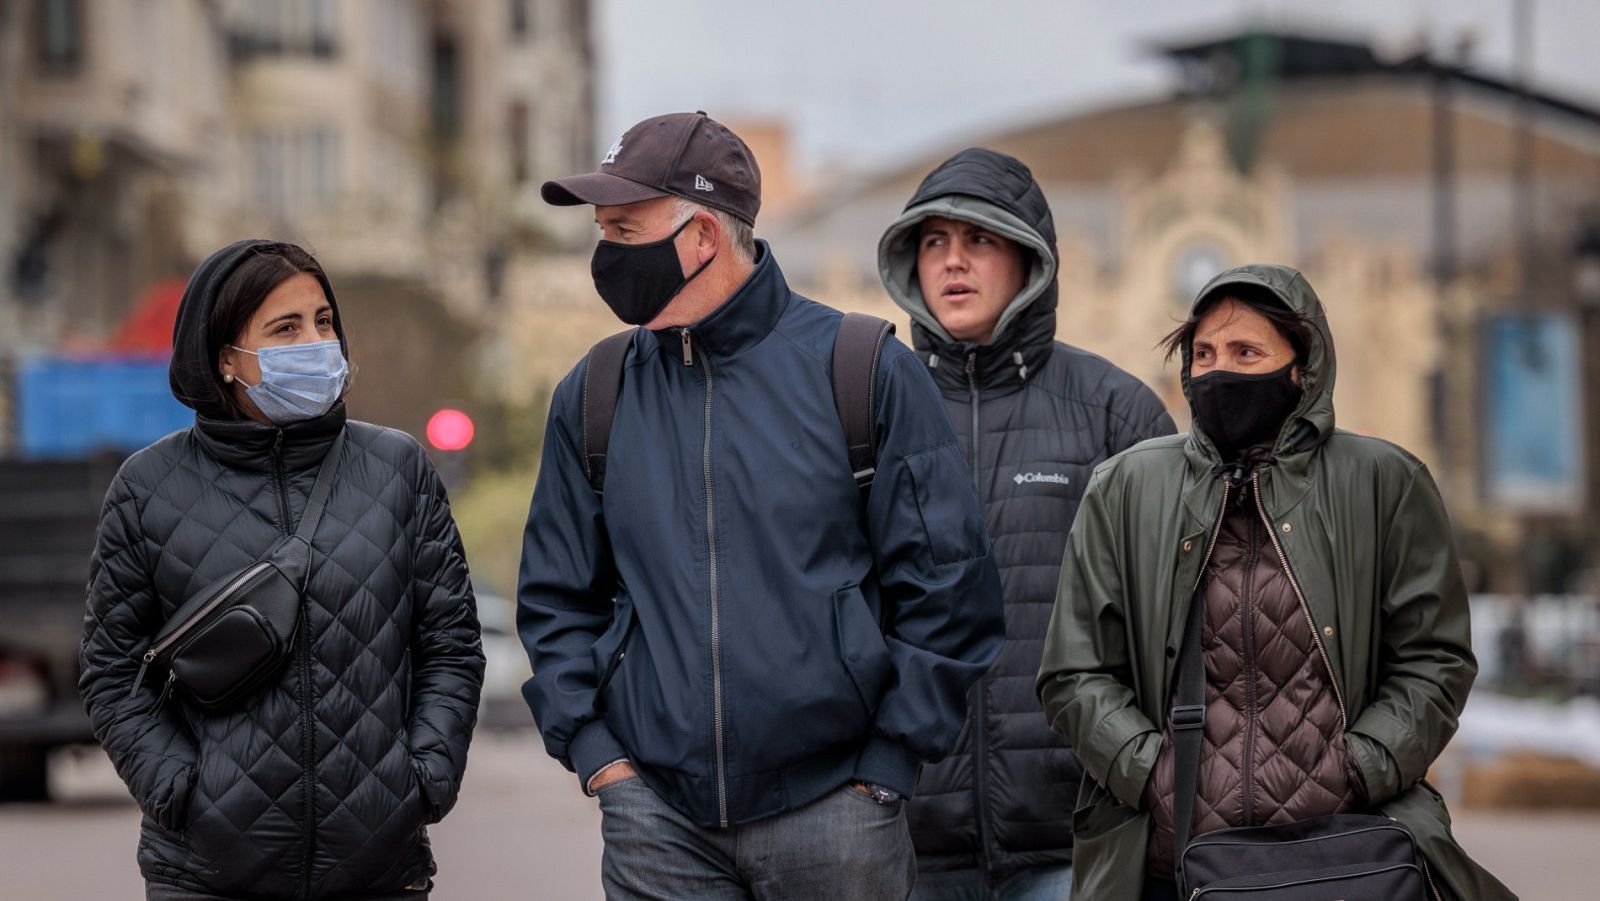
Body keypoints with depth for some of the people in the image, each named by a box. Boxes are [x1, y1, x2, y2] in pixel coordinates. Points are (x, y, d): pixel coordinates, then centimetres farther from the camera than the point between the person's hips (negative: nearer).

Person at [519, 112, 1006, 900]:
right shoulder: (592, 398, 9)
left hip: (831, 807, -2)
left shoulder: (865, 372, -1)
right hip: (657, 819, 2)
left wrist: (887, 767, -5)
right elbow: (557, 597, 15)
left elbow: (945, 582, -1)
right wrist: (594, 751, 1)